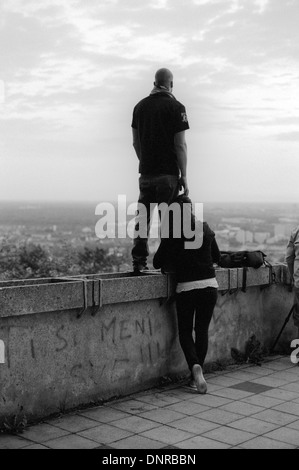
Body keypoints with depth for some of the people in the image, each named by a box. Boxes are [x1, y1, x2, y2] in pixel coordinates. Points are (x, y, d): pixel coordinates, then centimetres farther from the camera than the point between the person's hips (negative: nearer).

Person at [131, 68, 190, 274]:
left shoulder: (140, 106, 10)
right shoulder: (175, 107, -6)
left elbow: (135, 142, 13)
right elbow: (180, 144, -10)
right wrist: (184, 175, -6)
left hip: (146, 172, 5)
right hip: (168, 173, -4)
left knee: (143, 217, 7)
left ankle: (139, 261, 6)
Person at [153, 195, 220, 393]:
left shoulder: (171, 233, -6)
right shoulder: (206, 228, 4)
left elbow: (158, 263, -2)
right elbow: (217, 257, 14)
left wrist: (173, 263, 18)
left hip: (186, 287, -3)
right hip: (209, 285, 3)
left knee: (185, 331, 11)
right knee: (202, 330, 14)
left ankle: (195, 366, -14)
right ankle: (196, 376, 15)